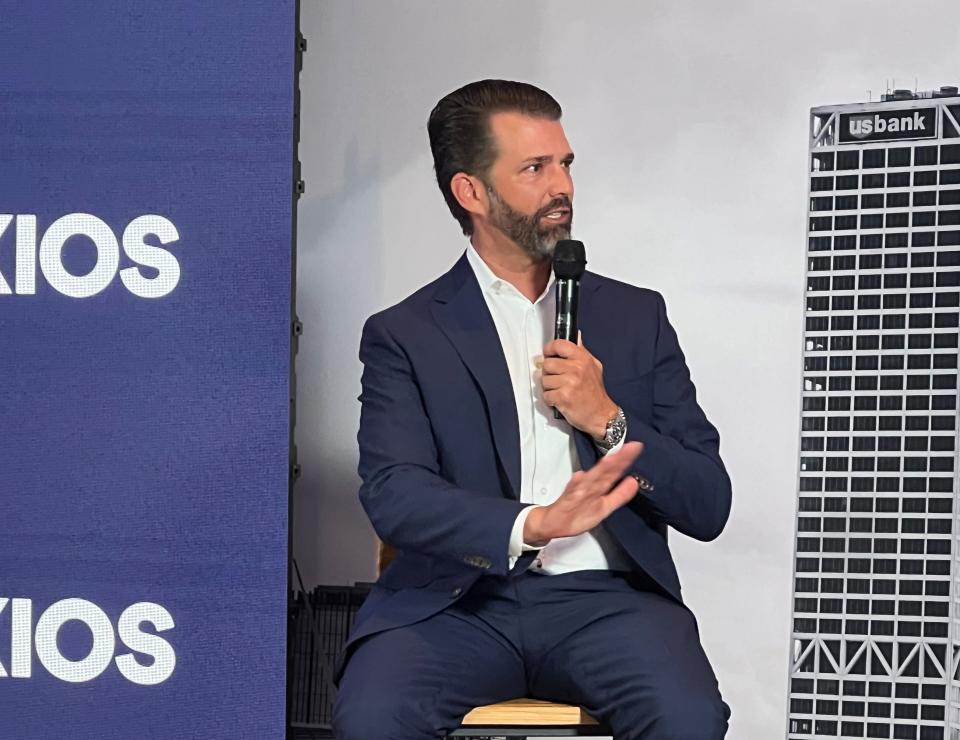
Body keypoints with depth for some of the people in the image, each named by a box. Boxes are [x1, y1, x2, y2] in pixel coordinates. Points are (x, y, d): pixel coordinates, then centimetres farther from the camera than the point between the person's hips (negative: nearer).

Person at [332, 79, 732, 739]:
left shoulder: (636, 316, 15)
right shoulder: (405, 336, 7)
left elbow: (708, 508, 12)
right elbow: (393, 495, -10)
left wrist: (609, 421, -5)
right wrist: (532, 525, -27)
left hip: (604, 598, 1)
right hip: (460, 600, -1)